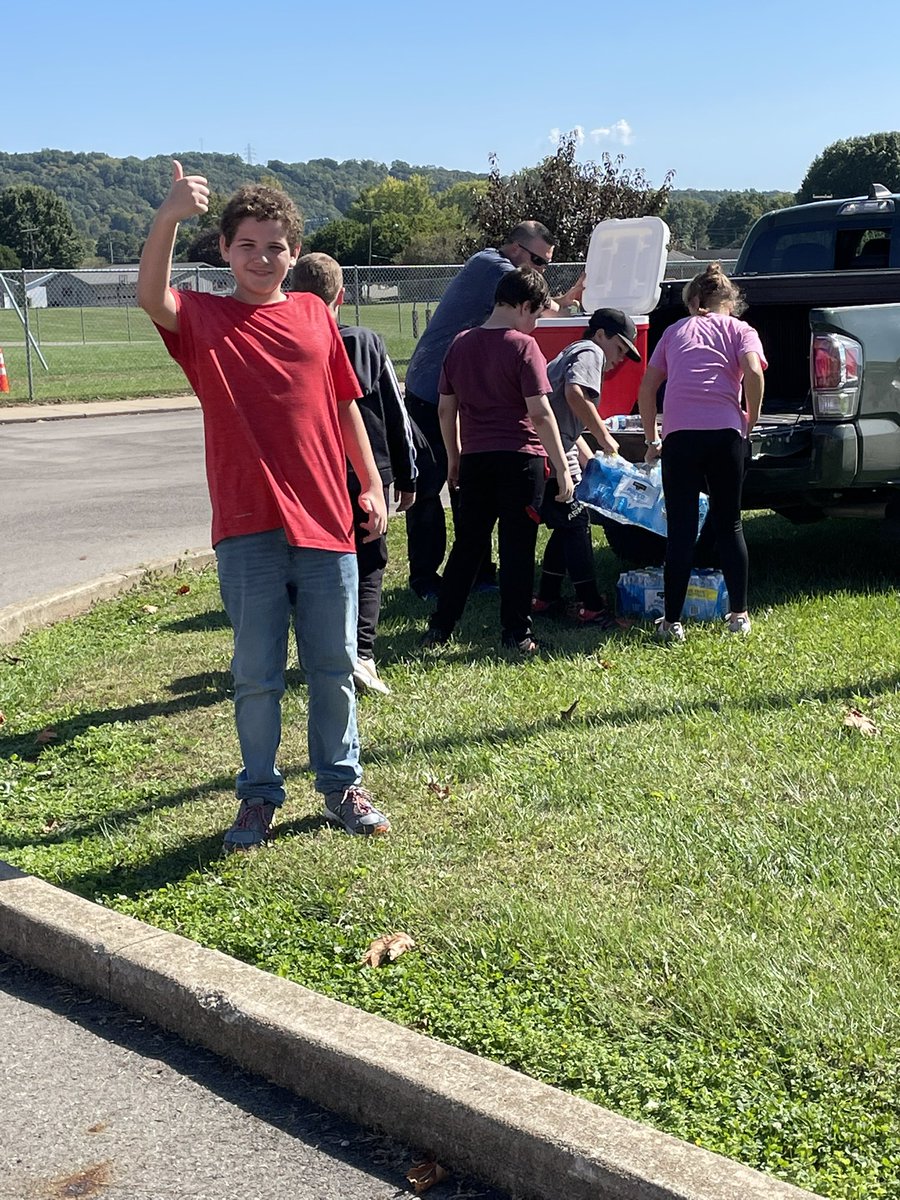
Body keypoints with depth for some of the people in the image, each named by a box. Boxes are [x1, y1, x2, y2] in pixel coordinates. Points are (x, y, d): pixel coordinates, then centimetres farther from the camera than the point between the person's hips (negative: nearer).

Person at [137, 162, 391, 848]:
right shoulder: (204, 320, 0)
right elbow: (151, 297, -23)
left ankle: (342, 784, 27)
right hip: (248, 531, -2)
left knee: (334, 668, 11)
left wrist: (372, 485, 11)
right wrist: (169, 218, -39)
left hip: (326, 523, 2)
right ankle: (259, 796, 22)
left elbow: (345, 405, 14)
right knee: (257, 675, 7)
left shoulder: (314, 316, 8)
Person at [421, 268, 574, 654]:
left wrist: (454, 458, 22)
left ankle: (440, 627, 15)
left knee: (466, 546, 13)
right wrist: (562, 467, -10)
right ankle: (517, 633, 8)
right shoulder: (523, 346, -9)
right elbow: (540, 412, -14)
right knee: (517, 549, 3)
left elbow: (446, 409, 12)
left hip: (475, 459, 5)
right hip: (519, 458, -5)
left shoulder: (461, 344, 8)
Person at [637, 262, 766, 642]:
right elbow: (753, 374, -5)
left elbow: (646, 389, 19)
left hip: (679, 434, 1)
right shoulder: (740, 330, 16)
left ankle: (672, 622, 5)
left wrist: (652, 440, 26)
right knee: (729, 524, 12)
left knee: (681, 529, 4)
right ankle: (739, 615, 16)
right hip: (725, 431, -1)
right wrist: (750, 422, 7)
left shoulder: (675, 331, 23)